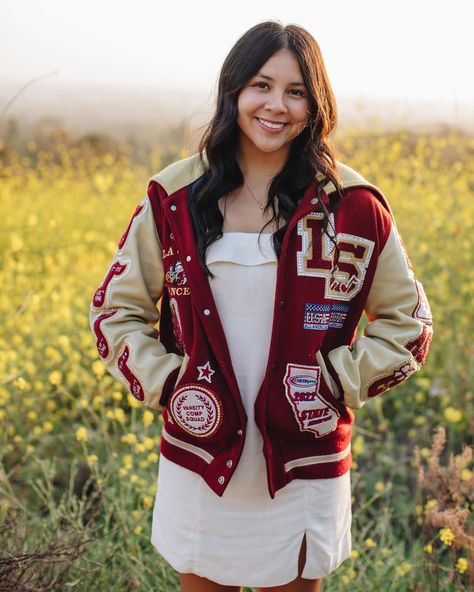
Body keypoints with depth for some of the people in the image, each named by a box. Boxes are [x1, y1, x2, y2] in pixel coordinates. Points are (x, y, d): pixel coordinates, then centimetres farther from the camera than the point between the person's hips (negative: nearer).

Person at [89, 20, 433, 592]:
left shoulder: (352, 205, -7)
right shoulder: (174, 197, -3)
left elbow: (407, 323, 2)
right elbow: (113, 310, 5)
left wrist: (334, 384, -10)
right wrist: (166, 383, -10)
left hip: (304, 472, -1)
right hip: (199, 465, 1)